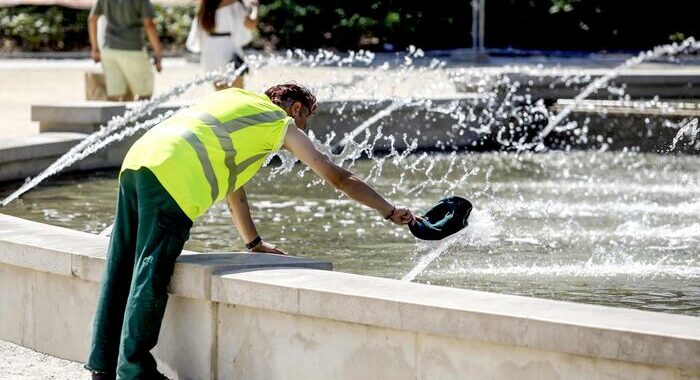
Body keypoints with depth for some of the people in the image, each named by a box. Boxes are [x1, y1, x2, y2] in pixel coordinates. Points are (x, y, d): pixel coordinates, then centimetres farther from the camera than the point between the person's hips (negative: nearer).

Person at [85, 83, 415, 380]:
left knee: (122, 273, 10)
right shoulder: (281, 123, 13)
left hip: (136, 161, 8)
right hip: (171, 176, -8)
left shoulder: (236, 99, 33)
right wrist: (390, 212, 26)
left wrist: (253, 242, 42)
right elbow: (338, 177, 17)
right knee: (150, 281, -6)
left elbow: (230, 175, 38)